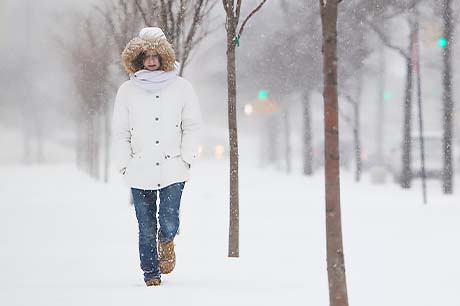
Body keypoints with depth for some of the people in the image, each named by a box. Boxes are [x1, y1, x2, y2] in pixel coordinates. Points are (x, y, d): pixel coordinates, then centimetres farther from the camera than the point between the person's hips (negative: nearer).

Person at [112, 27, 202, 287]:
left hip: (173, 169, -1)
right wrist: (125, 165, 1)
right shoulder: (127, 91, 7)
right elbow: (120, 132, 10)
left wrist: (186, 159, -2)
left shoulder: (181, 87, 6)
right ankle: (151, 273, 20)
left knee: (169, 223, -10)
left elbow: (193, 126, 8)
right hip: (140, 171, 1)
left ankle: (166, 241, 25)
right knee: (146, 229, 3)